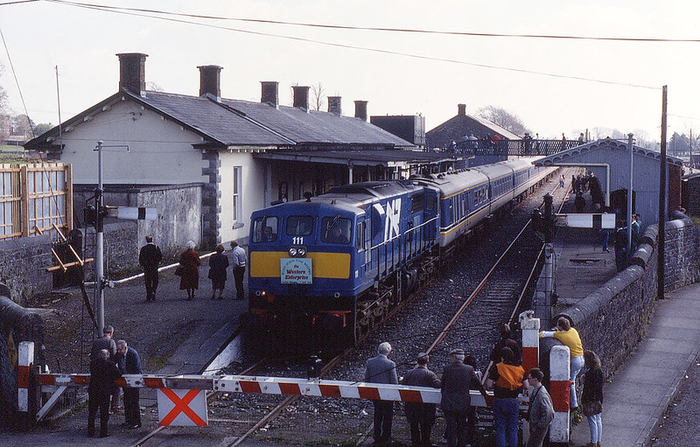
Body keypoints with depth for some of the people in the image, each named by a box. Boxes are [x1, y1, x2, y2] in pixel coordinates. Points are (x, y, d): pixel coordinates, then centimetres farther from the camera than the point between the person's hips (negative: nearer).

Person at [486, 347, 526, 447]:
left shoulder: (497, 368, -9)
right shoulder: (520, 369, 2)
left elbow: (488, 385, -11)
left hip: (500, 401, -3)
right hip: (514, 401, 3)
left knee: (500, 429, 3)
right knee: (513, 429, 9)